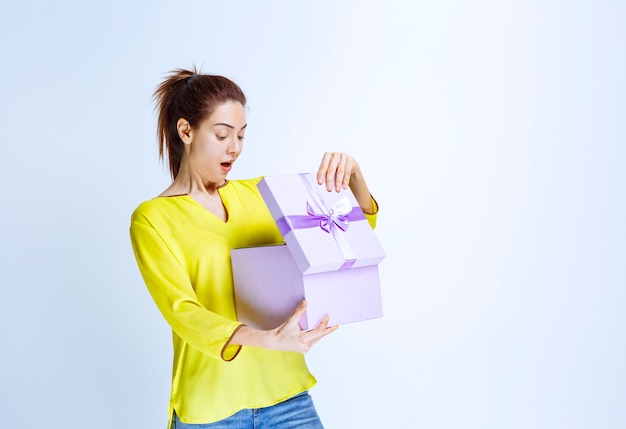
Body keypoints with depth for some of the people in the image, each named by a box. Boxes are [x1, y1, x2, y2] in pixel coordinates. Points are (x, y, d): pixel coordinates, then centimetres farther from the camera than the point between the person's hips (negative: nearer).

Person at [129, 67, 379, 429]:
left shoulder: (256, 195, 7)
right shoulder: (153, 220, -5)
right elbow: (182, 311, -18)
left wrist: (352, 173, -11)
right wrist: (268, 339, -33)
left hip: (286, 395, 4)